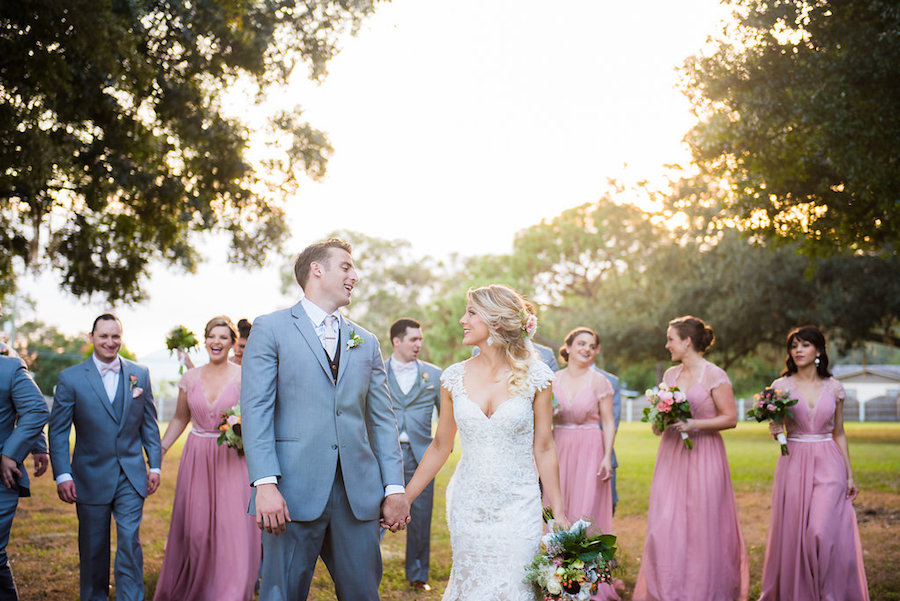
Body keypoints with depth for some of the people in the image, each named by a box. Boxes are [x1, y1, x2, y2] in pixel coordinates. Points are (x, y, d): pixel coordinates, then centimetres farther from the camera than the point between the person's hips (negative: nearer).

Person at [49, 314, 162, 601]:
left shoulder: (140, 374, 4)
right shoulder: (71, 378, -4)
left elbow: (149, 424, 9)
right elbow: (58, 431, -3)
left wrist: (155, 466, 5)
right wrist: (62, 475, -10)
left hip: (131, 477, 1)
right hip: (90, 477, -1)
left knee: (130, 542, -6)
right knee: (93, 548, 11)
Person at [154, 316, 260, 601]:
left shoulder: (243, 377, -4)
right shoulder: (190, 378, 6)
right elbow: (179, 419, 15)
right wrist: (159, 451, 11)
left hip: (231, 460, -3)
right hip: (196, 459, 3)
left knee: (233, 527, -7)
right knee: (194, 525, 8)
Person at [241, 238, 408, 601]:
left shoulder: (366, 343, 17)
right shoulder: (271, 329, 3)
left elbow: (382, 419, 13)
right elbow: (255, 411, -5)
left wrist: (395, 487, 3)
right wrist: (265, 484, -16)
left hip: (359, 494, 4)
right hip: (294, 492, -4)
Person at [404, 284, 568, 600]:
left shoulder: (534, 376, -6)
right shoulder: (454, 377, 0)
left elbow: (543, 449, -2)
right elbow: (440, 447, 8)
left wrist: (558, 513, -2)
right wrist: (403, 499, 7)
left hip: (517, 508, -2)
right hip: (467, 507, 2)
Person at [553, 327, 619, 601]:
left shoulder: (599, 381, -2)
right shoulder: (553, 380, 7)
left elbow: (608, 423, -2)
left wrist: (607, 457, -10)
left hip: (590, 451, -3)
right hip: (559, 450, 3)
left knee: (586, 513, -5)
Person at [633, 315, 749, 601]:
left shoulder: (714, 376, -7)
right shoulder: (670, 374, 11)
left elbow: (730, 418, -9)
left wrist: (693, 424, -18)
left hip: (703, 455, -6)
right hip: (671, 455, 6)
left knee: (703, 526, -1)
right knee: (665, 524, 2)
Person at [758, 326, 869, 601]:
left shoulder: (833, 388, 5)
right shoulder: (781, 386, 3)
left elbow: (839, 433, 12)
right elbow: (776, 424, 9)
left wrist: (849, 474, 10)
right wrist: (775, 431, -15)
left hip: (828, 464, 0)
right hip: (794, 463, 0)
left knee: (823, 531, -11)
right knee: (794, 532, 1)